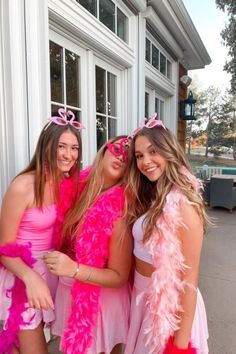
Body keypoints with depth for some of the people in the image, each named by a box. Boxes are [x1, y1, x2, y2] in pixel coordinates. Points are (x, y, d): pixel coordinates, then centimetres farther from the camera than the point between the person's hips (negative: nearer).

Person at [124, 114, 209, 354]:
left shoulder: (183, 204, -25)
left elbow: (189, 278, -21)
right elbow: (141, 251, 5)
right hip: (141, 295, 7)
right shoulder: (146, 197, 0)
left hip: (169, 303, -7)